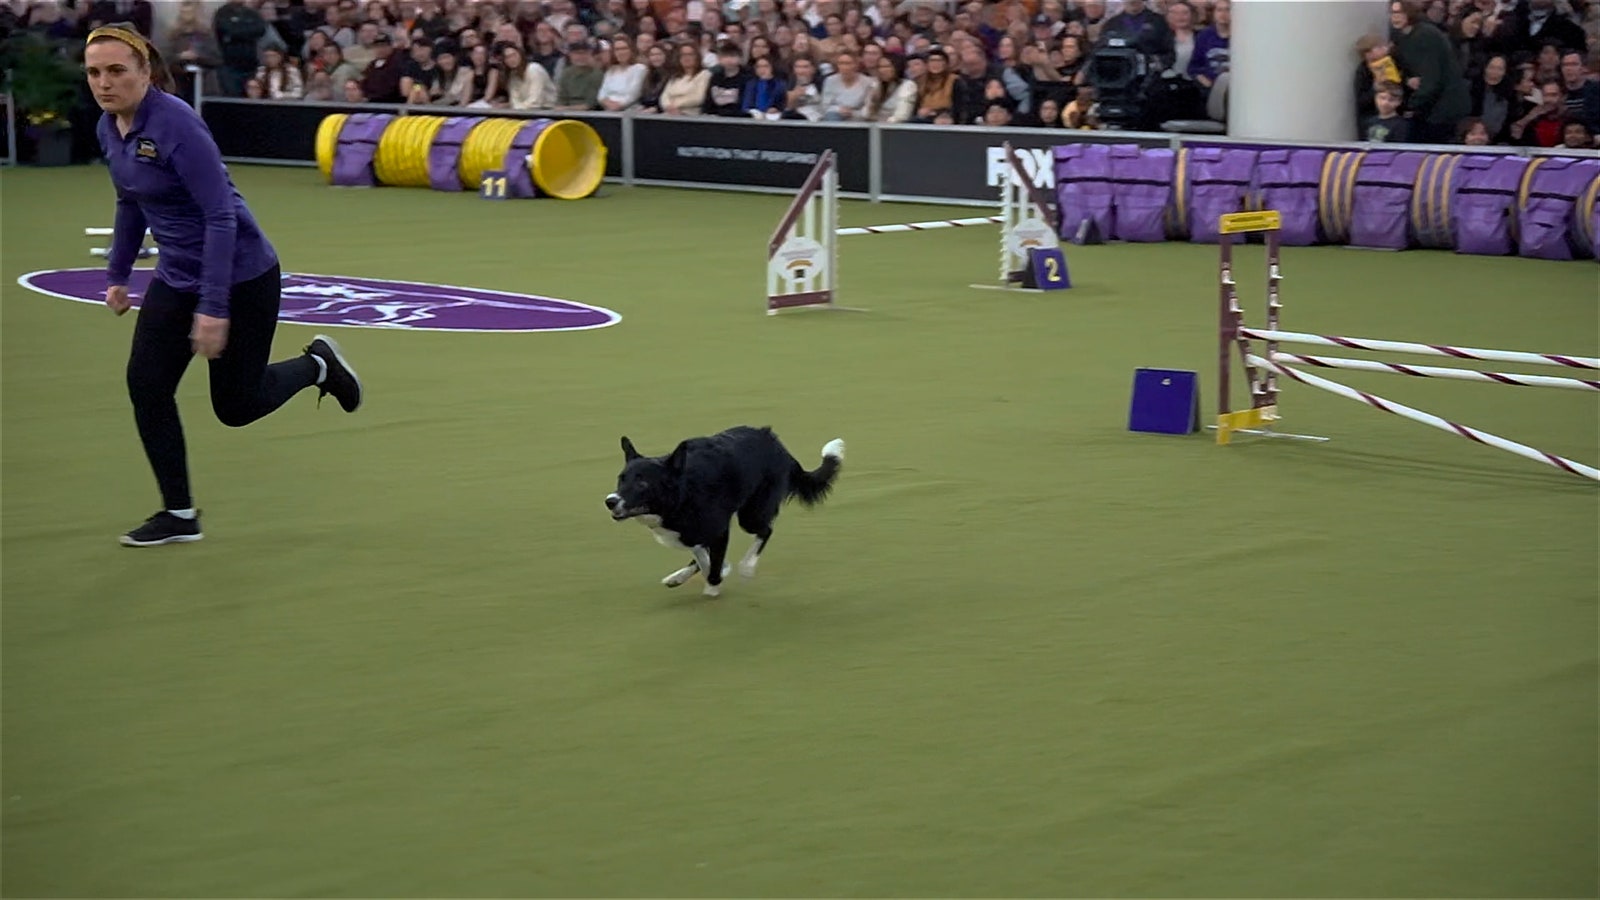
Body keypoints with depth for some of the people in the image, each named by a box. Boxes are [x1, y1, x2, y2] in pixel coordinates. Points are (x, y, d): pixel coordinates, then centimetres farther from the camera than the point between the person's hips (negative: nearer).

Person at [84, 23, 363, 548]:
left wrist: (213, 307, -30)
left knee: (235, 405, 3)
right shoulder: (109, 129, -2)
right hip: (177, 278, 7)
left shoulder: (176, 125, -26)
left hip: (242, 276, -7)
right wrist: (117, 274, 16)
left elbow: (221, 216, -28)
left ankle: (316, 366, 31)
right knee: (146, 383, -6)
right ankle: (179, 514, 5)